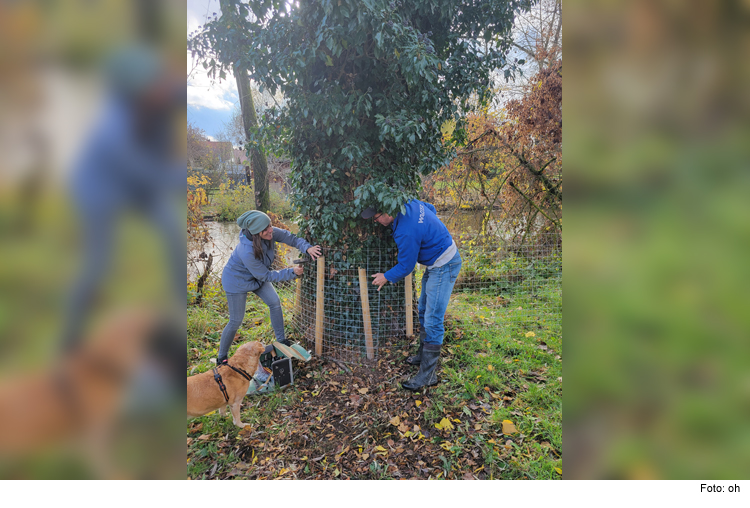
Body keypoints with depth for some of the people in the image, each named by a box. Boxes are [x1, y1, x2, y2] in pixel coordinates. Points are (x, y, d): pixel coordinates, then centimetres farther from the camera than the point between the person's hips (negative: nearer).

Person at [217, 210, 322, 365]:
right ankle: (222, 358, 21)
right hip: (237, 281, -7)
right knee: (236, 321, 1)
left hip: (256, 276, 7)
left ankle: (281, 341, 18)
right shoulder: (247, 252, -40)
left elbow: (290, 238, -13)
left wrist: (307, 248, -32)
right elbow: (266, 276, -28)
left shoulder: (270, 233, -24)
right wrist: (292, 272, -28)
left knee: (275, 302, 1)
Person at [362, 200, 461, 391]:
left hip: (444, 267, -11)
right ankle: (423, 355, 33)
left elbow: (406, 266, -17)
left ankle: (427, 375, -2)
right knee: (424, 311, 19)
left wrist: (386, 278, 0)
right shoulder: (410, 203, -4)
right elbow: (431, 209, 17)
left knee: (432, 321, -10)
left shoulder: (406, 233, -30)